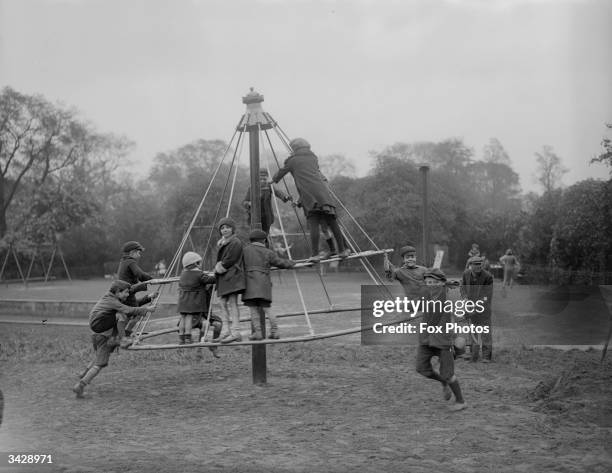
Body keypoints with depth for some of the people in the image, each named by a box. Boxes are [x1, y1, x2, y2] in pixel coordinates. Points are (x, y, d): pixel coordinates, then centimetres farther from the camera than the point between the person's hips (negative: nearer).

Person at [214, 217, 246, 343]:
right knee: (224, 304, 9)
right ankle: (226, 332, 13)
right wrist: (217, 268, 5)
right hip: (223, 278, 10)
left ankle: (236, 333, -16)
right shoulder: (221, 243, 20)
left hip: (232, 276, -10)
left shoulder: (235, 242, -9)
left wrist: (219, 267, -4)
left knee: (232, 303, -13)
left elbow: (229, 261, -15)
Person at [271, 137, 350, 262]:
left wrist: (273, 180, 44)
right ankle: (342, 251, 7)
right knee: (332, 222, 5)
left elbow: (281, 173, 24)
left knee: (313, 224, -8)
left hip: (308, 195, -3)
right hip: (322, 193, 3)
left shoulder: (293, 160, 11)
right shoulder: (313, 157, 22)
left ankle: (315, 254, -16)